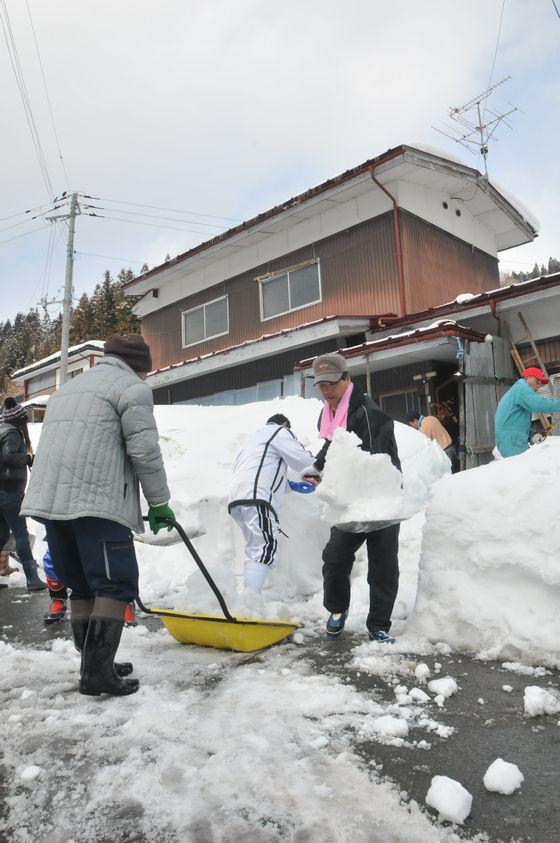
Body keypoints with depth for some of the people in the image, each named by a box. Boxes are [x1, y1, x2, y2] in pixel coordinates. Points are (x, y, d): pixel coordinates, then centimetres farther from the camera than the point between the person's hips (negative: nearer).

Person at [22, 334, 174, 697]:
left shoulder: (70, 386, 28)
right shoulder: (133, 388, 2)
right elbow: (145, 451, -7)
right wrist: (159, 502, 1)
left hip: (50, 500, 9)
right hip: (97, 503, -8)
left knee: (81, 586, 15)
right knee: (116, 585, -2)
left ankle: (96, 664, 23)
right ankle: (98, 673, -4)